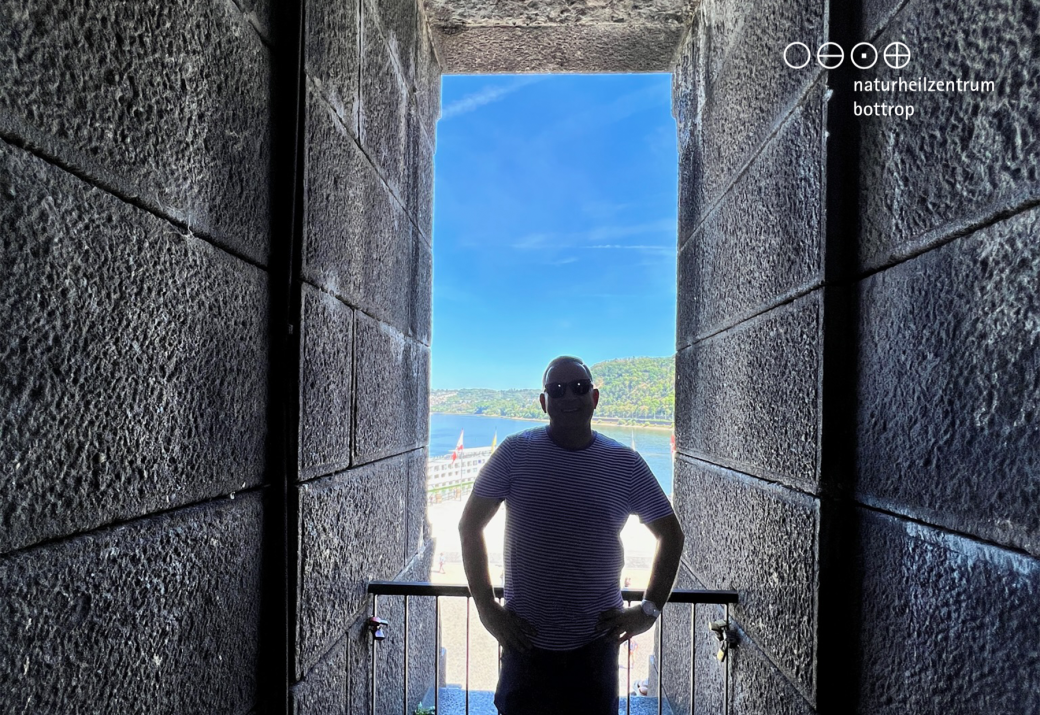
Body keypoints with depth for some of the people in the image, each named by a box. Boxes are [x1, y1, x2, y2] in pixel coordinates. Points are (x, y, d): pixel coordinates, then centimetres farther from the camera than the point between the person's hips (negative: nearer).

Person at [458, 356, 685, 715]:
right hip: (526, 640, -1)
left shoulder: (626, 464, -2)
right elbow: (469, 526, 1)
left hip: (596, 642, 1)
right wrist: (487, 608, -3)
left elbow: (670, 534, 9)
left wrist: (649, 610, 2)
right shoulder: (515, 452, -6)